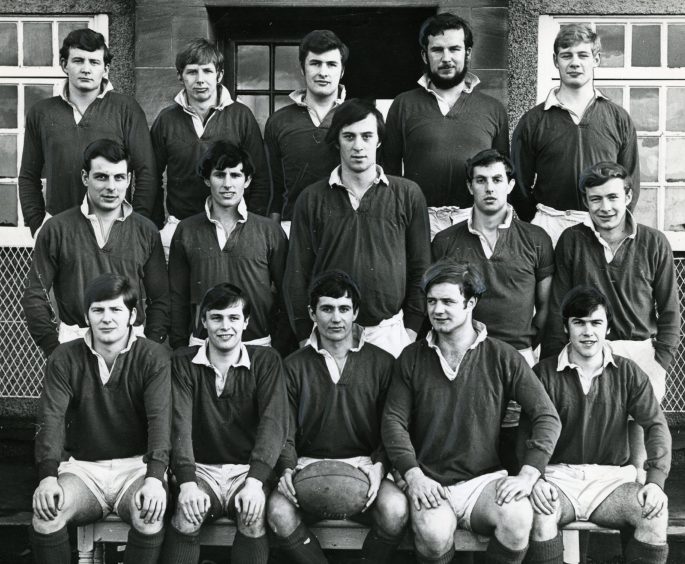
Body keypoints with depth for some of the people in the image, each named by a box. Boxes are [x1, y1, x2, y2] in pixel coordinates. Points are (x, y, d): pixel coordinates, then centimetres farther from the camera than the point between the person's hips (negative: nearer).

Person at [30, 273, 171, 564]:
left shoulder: (153, 357, -3)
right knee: (45, 513, -29)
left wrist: (154, 478, -31)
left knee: (150, 515, -32)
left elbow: (160, 419, -15)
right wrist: (48, 477, -25)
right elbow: (51, 419, -7)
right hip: (82, 466, 1)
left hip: (137, 466, -1)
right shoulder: (64, 359, 2)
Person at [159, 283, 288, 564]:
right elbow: (180, 424, -9)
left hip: (249, 468, 0)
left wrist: (255, 480, -27)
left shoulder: (266, 361, 1)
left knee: (254, 516, -31)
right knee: (186, 516, -31)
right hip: (200, 468, 0)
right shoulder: (183, 362, 3)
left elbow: (273, 422, -11)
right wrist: (187, 483, -25)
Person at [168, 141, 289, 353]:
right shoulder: (186, 231, 6)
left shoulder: (270, 231, 2)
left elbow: (287, 293, 5)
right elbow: (177, 297, 8)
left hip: (258, 344, 0)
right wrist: (179, 347, 4)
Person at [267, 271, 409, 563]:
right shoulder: (294, 366, 8)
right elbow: (285, 432, 5)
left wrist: (379, 466, -14)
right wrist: (288, 468, -15)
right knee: (278, 510, -30)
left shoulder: (383, 363, 7)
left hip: (364, 468, 0)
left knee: (395, 509, -31)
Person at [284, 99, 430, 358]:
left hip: (389, 331, 0)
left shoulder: (408, 194, 4)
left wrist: (412, 327, 1)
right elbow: (297, 273, 5)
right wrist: (305, 334, 1)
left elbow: (420, 267, 6)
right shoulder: (311, 199, 4)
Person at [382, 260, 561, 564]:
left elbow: (547, 416, 0)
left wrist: (528, 474, -13)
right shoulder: (412, 357, 7)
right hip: (430, 482, 0)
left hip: (486, 479, 0)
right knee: (433, 533, -32)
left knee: (518, 519, -32)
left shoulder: (502, 357, 2)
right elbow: (393, 421, 4)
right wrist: (413, 475, -12)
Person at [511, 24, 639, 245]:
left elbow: (631, 183, 10)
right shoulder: (532, 121, 4)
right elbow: (520, 186, 6)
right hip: (549, 225, -1)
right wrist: (537, 228, 0)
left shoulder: (618, 118, 8)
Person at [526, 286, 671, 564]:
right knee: (539, 512, -35)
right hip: (558, 475, -1)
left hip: (612, 478, 2)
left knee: (655, 514, -28)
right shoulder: (544, 373, 3)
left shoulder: (628, 373, 8)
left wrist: (656, 480, -15)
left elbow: (656, 425, 1)